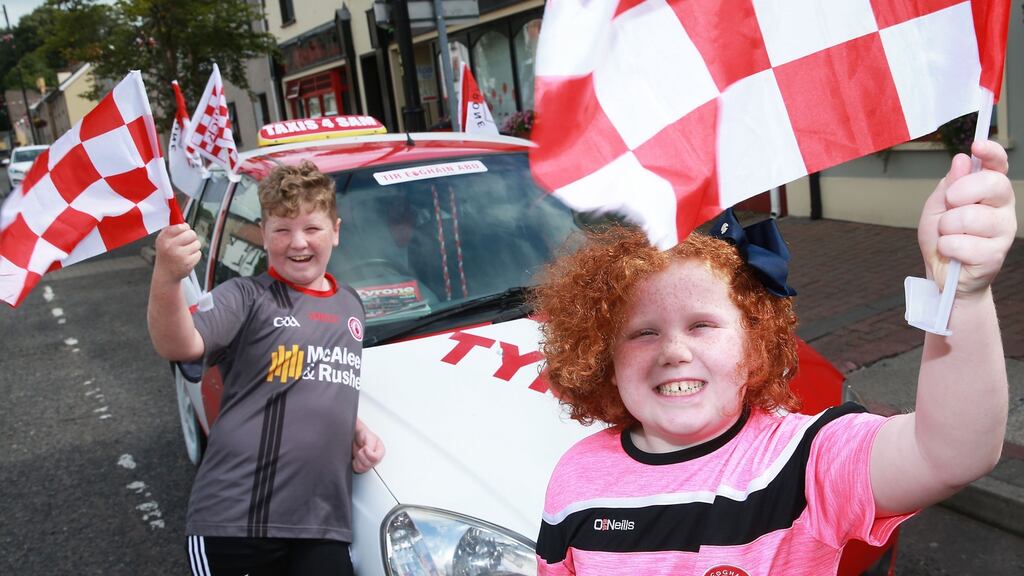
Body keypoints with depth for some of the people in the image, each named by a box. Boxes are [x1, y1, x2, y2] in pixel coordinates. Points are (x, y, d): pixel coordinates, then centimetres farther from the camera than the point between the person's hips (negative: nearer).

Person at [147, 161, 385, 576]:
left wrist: (358, 431, 9)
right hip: (236, 521, -4)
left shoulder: (351, 305, 14)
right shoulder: (247, 298, -4)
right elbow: (180, 346, -22)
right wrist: (167, 279, -40)